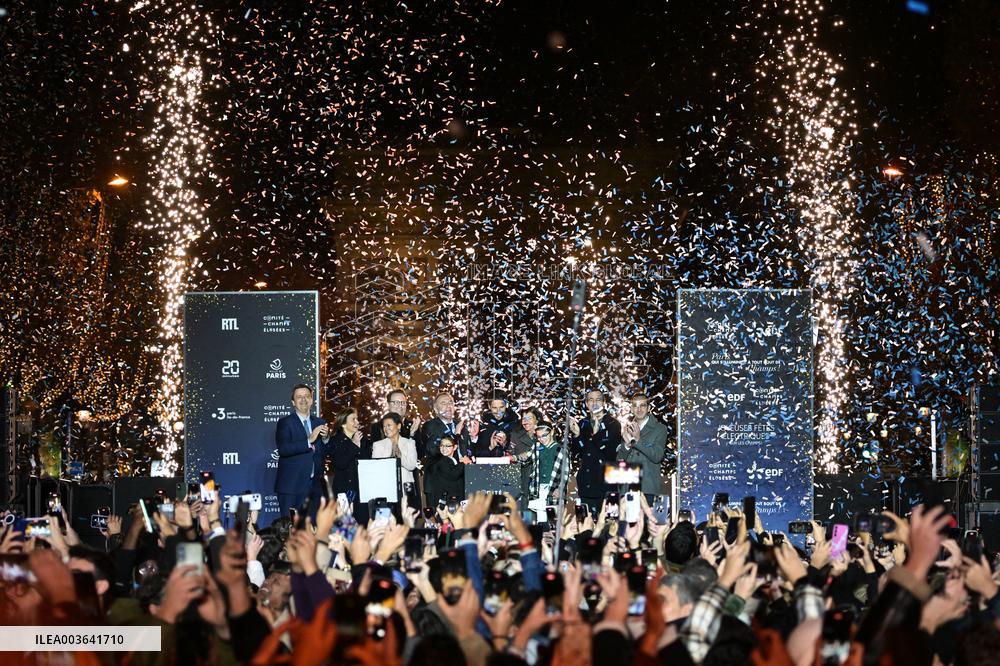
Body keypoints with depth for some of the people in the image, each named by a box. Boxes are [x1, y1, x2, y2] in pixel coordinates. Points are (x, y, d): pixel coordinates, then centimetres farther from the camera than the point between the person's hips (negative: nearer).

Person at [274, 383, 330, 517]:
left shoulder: (320, 423, 14)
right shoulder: (285, 423, -2)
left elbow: (326, 453, 15)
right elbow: (283, 449, -16)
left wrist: (326, 438, -6)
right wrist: (308, 441, -21)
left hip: (315, 486, 5)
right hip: (292, 485, -5)